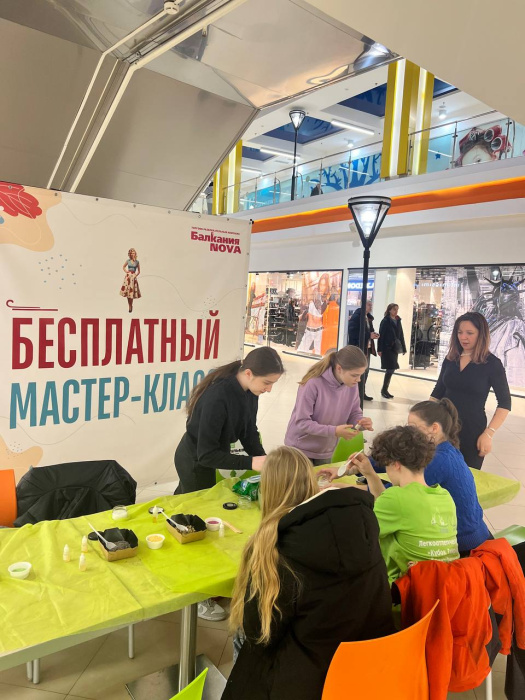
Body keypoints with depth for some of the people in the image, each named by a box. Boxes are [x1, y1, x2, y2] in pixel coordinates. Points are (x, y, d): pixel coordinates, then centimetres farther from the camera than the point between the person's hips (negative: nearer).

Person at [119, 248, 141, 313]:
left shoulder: (137, 262, 3)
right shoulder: (128, 261, 5)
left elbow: (139, 271, 8)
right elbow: (123, 267, 20)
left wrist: (136, 275, -7)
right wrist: (126, 271, 4)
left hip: (133, 277, -1)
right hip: (128, 276, 1)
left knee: (132, 291, -3)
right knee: (127, 291, -1)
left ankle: (131, 306, 9)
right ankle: (129, 305, 10)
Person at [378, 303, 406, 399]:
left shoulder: (398, 321, 12)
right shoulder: (385, 321, -6)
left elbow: (401, 335, 14)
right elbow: (381, 335, -9)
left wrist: (403, 348, 11)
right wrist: (380, 349, -14)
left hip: (395, 348, 6)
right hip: (387, 348, -6)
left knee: (392, 369, 7)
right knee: (390, 369, -9)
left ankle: (385, 389, 17)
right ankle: (384, 390, 3)